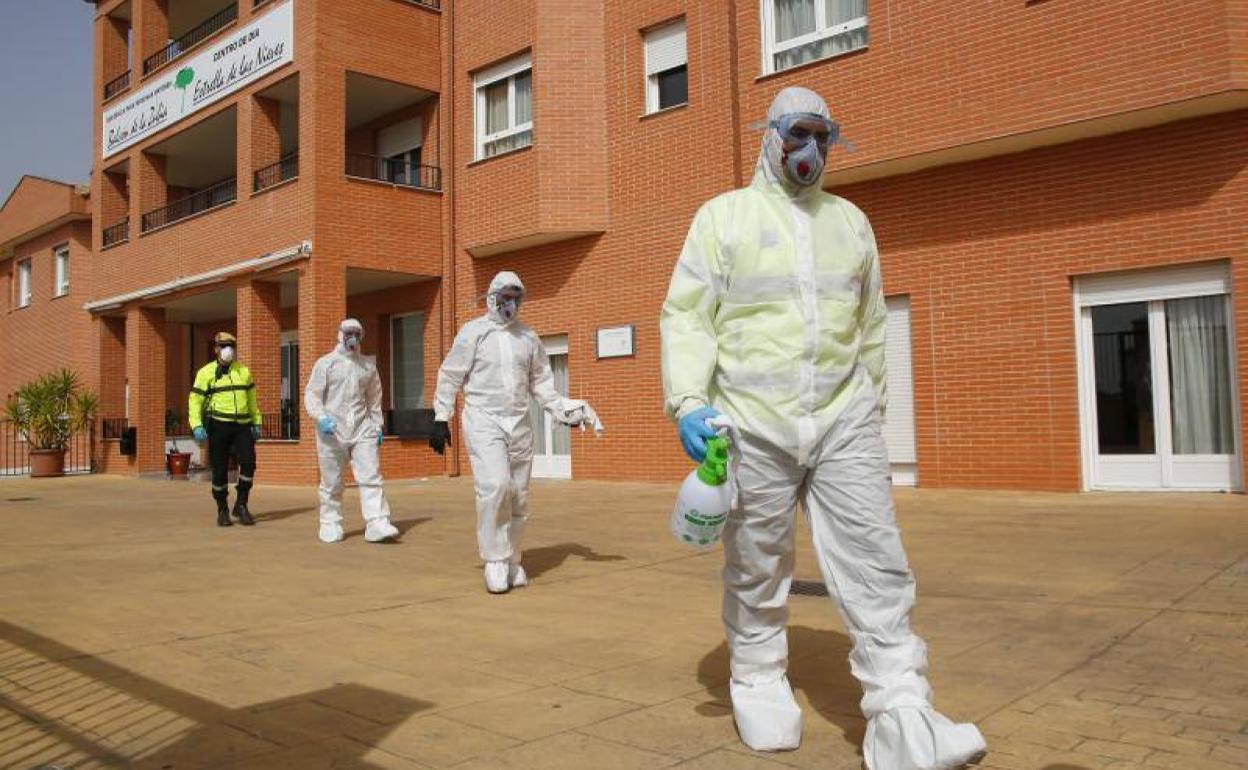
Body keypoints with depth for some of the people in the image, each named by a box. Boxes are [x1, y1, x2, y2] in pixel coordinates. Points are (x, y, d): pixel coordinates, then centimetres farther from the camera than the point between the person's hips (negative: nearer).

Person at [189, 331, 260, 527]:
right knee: (220, 469, 1)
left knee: (249, 462, -13)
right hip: (218, 426, -2)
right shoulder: (206, 372, 2)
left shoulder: (244, 371, 13)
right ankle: (222, 510, 15)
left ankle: (241, 505, 1)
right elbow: (195, 401, 0)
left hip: (242, 426, 2)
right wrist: (197, 426, -11)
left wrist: (256, 423, 18)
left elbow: (251, 399, 21)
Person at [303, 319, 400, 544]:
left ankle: (377, 524, -13)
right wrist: (321, 418, -18)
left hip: (362, 428, 2)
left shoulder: (368, 364, 13)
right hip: (331, 430, -2)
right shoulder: (325, 363, 3)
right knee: (331, 481, 5)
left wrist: (378, 425, 13)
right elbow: (311, 395, -2)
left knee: (371, 476, -9)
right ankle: (330, 525, 18)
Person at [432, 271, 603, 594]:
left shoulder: (528, 337, 11)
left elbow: (540, 381, 17)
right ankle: (495, 560, -9)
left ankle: (511, 560, 18)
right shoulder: (473, 332, 0)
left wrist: (562, 410, 5)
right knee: (495, 485, -21)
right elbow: (450, 377, 1)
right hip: (483, 421, -4)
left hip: (519, 423, 4)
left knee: (519, 495, 5)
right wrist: (440, 420, -2)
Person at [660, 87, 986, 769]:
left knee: (876, 564, -6)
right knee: (756, 569, 6)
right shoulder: (725, 216, 6)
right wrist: (688, 401, -15)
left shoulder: (850, 221, 17)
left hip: (844, 420, 3)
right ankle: (759, 687, 24)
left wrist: (872, 408, 22)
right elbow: (686, 315, -2)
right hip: (752, 423, -2)